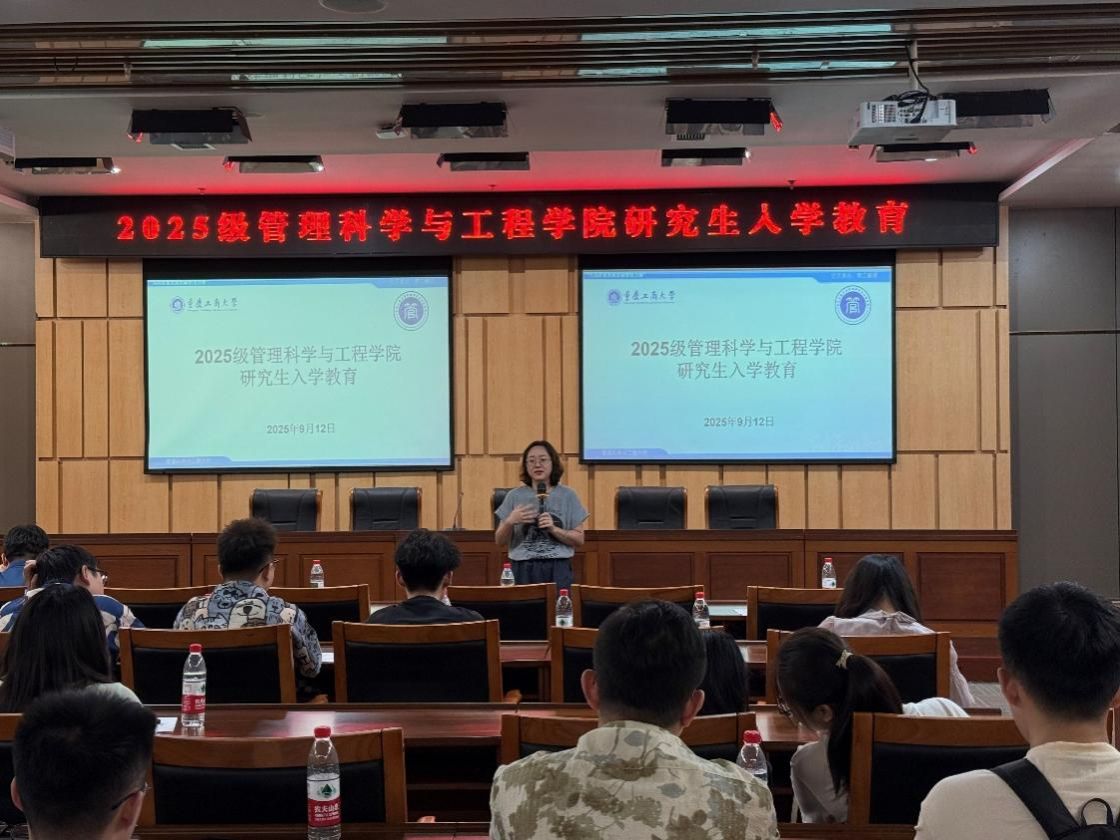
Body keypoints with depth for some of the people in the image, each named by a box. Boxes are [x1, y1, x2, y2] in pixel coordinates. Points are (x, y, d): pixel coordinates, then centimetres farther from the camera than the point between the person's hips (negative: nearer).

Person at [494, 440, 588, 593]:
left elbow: (579, 539, 4)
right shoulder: (515, 496, 6)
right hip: (523, 570, 0)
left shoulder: (567, 496, 5)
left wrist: (554, 529, -11)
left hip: (557, 570, 0)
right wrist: (510, 522, -12)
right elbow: (499, 541, 7)